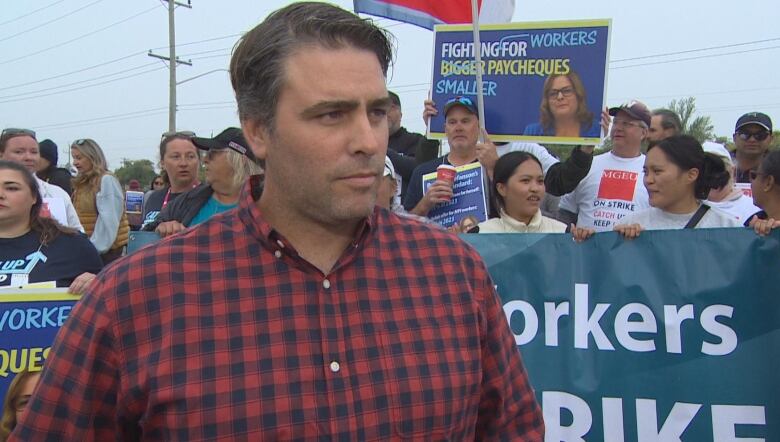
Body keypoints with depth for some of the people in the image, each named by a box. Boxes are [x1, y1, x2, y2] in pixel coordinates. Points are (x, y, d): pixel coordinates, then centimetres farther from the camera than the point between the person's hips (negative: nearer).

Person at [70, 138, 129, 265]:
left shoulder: (106, 181, -10)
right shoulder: (82, 183, 16)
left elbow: (108, 221, -16)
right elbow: (77, 218, 17)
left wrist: (94, 248, -17)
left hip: (106, 249, -8)